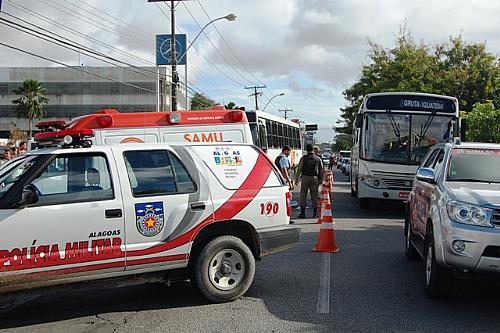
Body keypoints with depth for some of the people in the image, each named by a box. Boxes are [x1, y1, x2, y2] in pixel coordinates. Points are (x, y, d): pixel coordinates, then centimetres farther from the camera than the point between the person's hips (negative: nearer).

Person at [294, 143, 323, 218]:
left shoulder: (304, 158, -3)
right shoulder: (318, 159, 5)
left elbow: (299, 169, -5)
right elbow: (321, 171, 8)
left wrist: (296, 178, 2)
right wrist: (321, 180, 16)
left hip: (305, 177, -2)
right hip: (315, 178, 2)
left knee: (303, 195, 3)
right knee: (314, 195, 8)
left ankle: (302, 213, 1)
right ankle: (315, 213, 9)